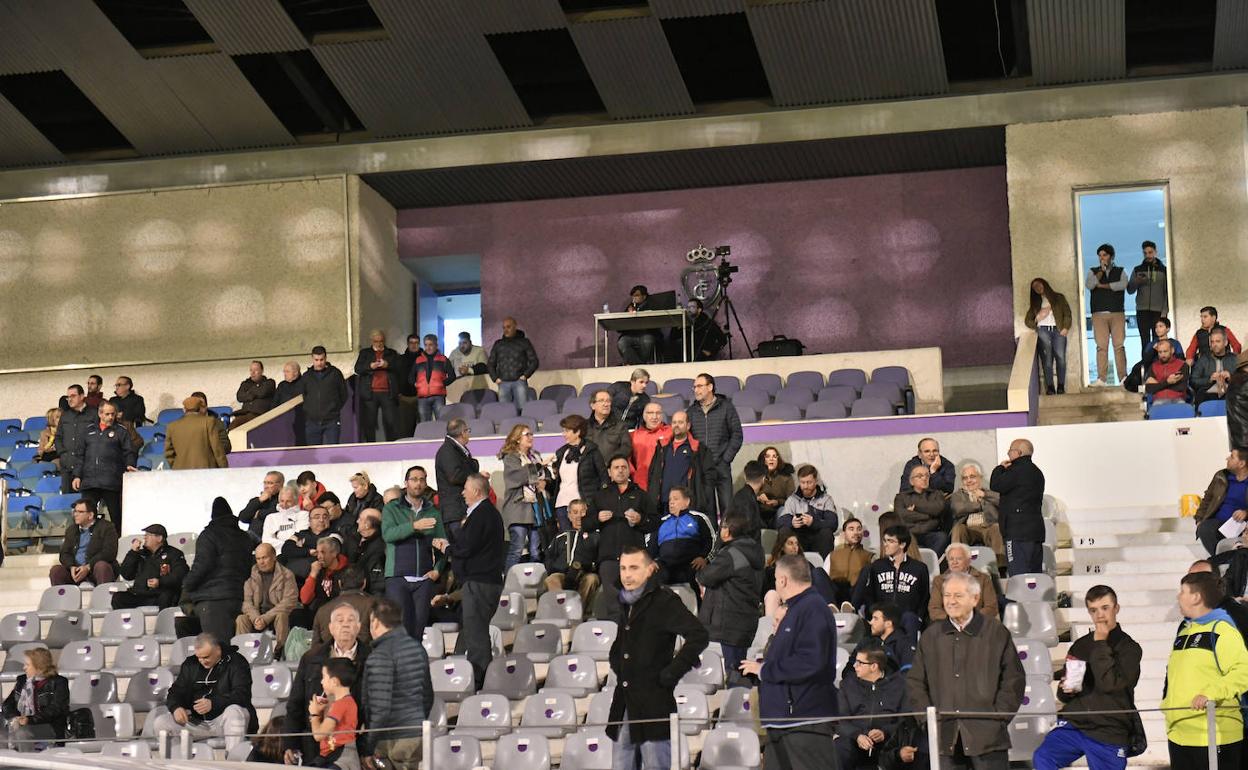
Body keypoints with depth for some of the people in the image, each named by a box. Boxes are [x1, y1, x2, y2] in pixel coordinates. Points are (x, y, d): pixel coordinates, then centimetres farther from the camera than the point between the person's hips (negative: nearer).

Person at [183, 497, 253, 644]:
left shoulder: (209, 535, -5)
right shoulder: (244, 538, 16)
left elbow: (202, 565, -12)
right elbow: (249, 567, 18)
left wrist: (186, 586, 0)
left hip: (213, 600, -7)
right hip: (239, 597, 7)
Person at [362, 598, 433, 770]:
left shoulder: (380, 656, -15)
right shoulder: (417, 647, 11)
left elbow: (380, 706, -19)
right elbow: (428, 696, 18)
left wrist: (369, 747, -14)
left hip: (392, 740, -8)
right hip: (418, 736, 8)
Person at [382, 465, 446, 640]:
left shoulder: (433, 512, 16)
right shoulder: (392, 508, 8)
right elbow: (387, 533, -11)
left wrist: (438, 569, -1)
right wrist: (414, 526, -23)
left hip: (425, 579, 2)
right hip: (397, 578, -2)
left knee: (419, 625, -2)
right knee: (399, 627, -9)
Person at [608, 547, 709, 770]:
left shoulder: (663, 601, -9)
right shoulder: (627, 603, 15)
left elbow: (698, 635, -21)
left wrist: (670, 674, -17)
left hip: (654, 705, -8)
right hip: (624, 706, 8)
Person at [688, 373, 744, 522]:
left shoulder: (726, 407, 3)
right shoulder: (692, 411, 11)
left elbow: (737, 435, 2)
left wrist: (726, 458, -6)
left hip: (721, 467, -2)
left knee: (727, 507, -3)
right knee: (705, 508, 1)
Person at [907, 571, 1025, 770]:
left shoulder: (996, 633, 3)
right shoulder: (931, 637, 12)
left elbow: (1014, 679, 3)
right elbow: (915, 682, 15)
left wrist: (999, 717, -5)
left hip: (987, 734, -3)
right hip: (945, 736, 3)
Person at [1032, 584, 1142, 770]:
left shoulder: (1129, 649, -1)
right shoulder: (1080, 646, 12)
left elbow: (1109, 684, -18)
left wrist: (1100, 644, -10)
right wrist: (1066, 690, -5)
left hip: (1109, 734, -3)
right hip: (1073, 724, 3)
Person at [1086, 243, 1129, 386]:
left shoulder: (1120, 271, 14)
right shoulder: (1093, 271, 16)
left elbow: (1123, 284, -6)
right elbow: (1089, 285, -3)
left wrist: (1102, 285, -4)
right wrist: (1101, 271, -5)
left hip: (1118, 313, 0)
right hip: (1099, 314, 0)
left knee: (1119, 346, -6)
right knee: (1101, 346, -7)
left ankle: (1123, 377, -8)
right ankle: (1101, 378, -9)